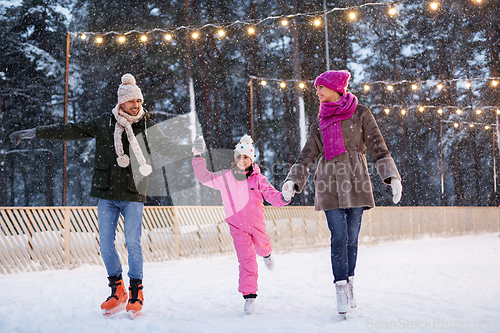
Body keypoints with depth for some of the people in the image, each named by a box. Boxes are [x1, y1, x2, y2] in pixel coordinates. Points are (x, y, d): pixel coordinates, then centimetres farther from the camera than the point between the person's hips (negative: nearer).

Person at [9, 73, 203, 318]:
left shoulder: (147, 126, 5)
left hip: (133, 195, -2)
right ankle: (117, 290, 14)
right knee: (105, 242, 1)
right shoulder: (103, 123, 5)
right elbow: (71, 131, 8)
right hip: (106, 193, 2)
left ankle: (136, 291, 5)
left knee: (133, 242, -8)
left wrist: (192, 150, -5)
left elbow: (169, 148, 11)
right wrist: (35, 132, 7)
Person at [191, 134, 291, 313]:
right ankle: (249, 295, -5)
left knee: (261, 247, 21)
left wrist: (283, 197, -34)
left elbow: (272, 196, -12)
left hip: (256, 223, 1)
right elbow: (205, 177, 1)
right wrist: (198, 157, -9)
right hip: (237, 226, -1)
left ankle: (267, 253, 61)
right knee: (246, 258, -11)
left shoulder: (258, 179, -5)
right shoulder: (225, 178, -1)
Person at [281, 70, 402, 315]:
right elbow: (307, 157, 13)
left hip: (355, 182, -1)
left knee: (352, 238, 1)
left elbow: (377, 147, 1)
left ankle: (349, 286, 15)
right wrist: (292, 181, -1)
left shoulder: (360, 114, 7)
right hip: (329, 183, 1)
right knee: (339, 237, -8)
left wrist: (392, 177, -9)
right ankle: (341, 290, -4)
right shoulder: (319, 122, 16)